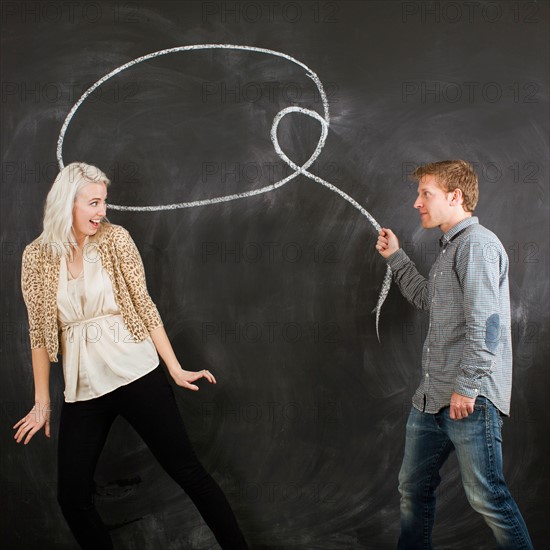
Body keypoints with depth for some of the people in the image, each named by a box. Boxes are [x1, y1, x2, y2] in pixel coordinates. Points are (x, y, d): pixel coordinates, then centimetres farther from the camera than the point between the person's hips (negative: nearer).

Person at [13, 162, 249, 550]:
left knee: (189, 472, 1)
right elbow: (40, 332, 6)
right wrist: (42, 402, 8)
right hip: (82, 391, 2)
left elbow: (144, 305, 0)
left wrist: (176, 369, -2)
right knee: (71, 495, 4)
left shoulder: (115, 239, -2)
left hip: (138, 376, -2)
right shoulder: (37, 256, 2)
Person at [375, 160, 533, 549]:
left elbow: (484, 323, -21)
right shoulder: (451, 247, 18)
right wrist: (396, 257, 28)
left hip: (470, 400, -10)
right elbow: (426, 299, 32)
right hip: (432, 398, 10)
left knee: (486, 496, -2)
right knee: (414, 487, 16)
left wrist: (467, 387, -21)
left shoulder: (477, 244, -13)